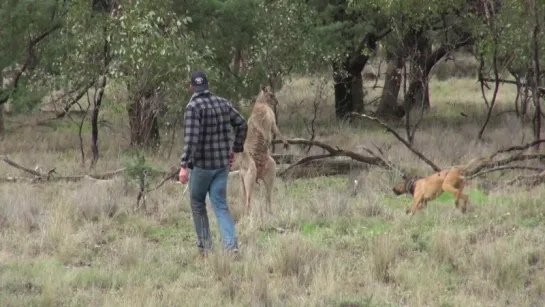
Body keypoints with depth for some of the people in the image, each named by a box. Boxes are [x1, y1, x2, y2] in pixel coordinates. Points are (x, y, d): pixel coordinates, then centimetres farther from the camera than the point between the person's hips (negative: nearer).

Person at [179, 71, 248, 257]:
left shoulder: (193, 107, -14)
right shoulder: (223, 103, 5)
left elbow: (191, 137, -23)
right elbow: (242, 125, 11)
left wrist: (185, 166, -26)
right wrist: (235, 149, 21)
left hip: (202, 164, -5)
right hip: (222, 163, 5)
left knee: (198, 205, 13)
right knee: (220, 205, 5)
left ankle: (204, 247, 13)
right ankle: (231, 245, -13)